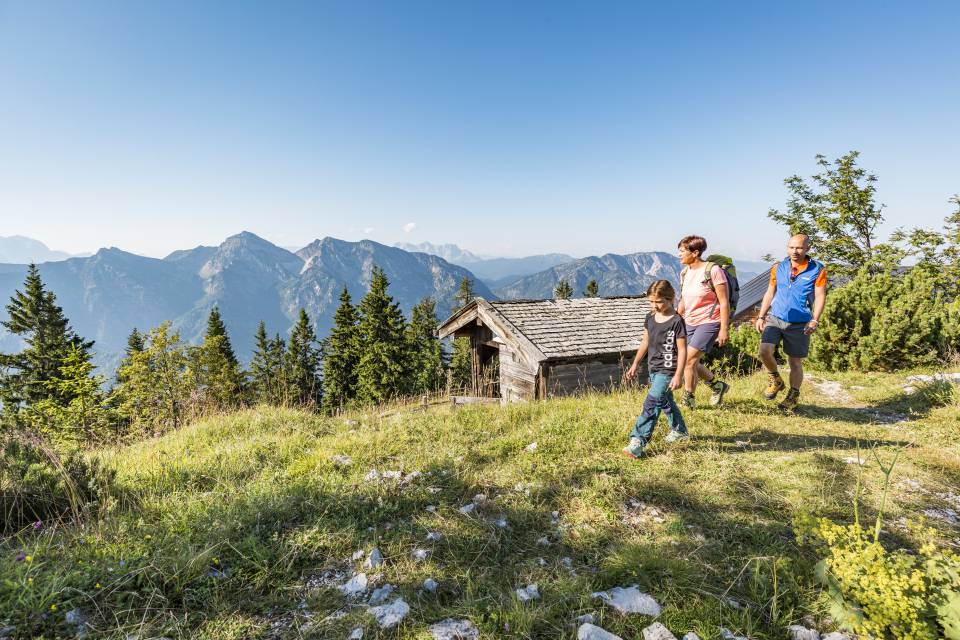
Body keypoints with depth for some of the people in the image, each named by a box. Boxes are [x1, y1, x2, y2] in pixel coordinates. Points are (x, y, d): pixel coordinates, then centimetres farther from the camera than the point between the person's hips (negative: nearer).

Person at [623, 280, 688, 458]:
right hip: (653, 369, 8)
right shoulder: (650, 318, 6)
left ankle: (638, 441, -16)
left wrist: (678, 375, -17)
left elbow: (682, 349, -13)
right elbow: (645, 342, 15)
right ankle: (680, 430, 43)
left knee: (652, 402, -16)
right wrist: (635, 365, 17)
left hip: (667, 370, -8)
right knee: (665, 401, 22)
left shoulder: (676, 321, -14)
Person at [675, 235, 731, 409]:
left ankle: (688, 400, 4)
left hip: (709, 322, -7)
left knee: (688, 360, -13)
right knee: (693, 363, 10)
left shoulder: (713, 270, -14)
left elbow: (724, 302, -14)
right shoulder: (685, 272, 7)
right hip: (690, 323, 7)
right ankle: (718, 386, 36)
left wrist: (724, 329, -16)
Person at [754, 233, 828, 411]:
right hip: (775, 318, 2)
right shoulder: (778, 268, 7)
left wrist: (814, 320, -16)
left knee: (795, 362, 7)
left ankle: (793, 396, 26)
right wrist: (761, 317, 10)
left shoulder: (817, 270, -2)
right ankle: (776, 381, 10)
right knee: (764, 351, -17)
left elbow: (820, 296, -5)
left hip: (800, 323, -2)